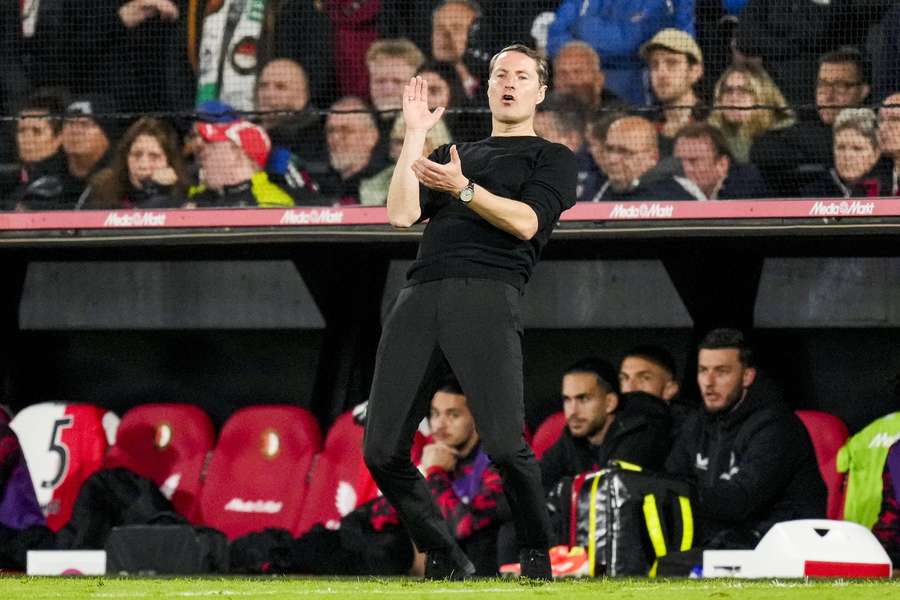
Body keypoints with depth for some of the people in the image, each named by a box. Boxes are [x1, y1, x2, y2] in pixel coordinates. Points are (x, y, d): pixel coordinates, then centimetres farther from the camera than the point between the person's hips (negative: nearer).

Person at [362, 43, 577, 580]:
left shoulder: (553, 158, 18)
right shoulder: (451, 155, 32)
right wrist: (416, 134, 15)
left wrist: (463, 189, -9)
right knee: (383, 451, -6)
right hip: (420, 296, 5)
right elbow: (401, 213, 16)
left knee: (504, 444, -23)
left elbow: (526, 222, 1)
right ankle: (446, 560, 9)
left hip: (488, 296, -5)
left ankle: (538, 556, -3)